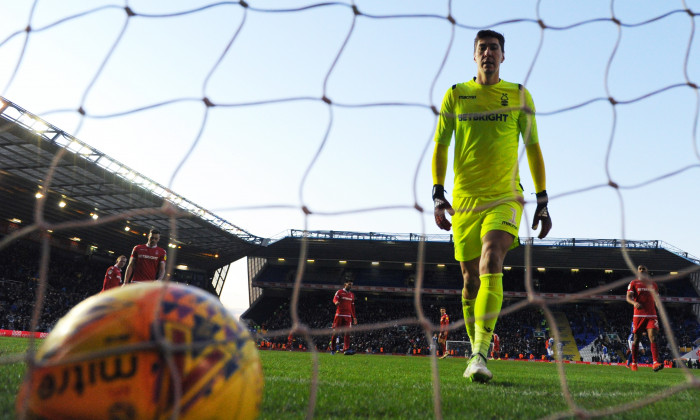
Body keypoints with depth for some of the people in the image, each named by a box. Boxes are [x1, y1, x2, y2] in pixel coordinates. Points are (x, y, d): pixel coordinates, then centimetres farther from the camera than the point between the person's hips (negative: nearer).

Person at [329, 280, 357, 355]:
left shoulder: (352, 295, 18)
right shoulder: (339, 292, 1)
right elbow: (334, 299, -17)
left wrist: (354, 317, 18)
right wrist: (336, 302, -42)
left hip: (348, 316, 4)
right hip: (339, 315, -4)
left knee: (347, 332, -9)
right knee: (335, 331, -1)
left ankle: (346, 349, -16)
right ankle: (332, 349, 12)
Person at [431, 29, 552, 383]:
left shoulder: (519, 96, 8)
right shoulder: (455, 95, 9)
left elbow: (533, 149, 10)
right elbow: (440, 147, 8)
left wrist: (543, 202, 6)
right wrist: (438, 196, -3)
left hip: (505, 198, -1)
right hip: (464, 201, 1)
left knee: (491, 265, -23)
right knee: (471, 280, 5)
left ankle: (480, 354, -23)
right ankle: (476, 354, 21)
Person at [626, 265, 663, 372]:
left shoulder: (653, 284, 16)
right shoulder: (633, 283, 6)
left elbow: (656, 300, 22)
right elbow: (628, 297, -6)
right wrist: (634, 303, -27)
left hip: (651, 315, 2)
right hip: (638, 315, -2)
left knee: (653, 338, -13)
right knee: (636, 339, 5)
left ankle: (655, 363, -20)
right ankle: (633, 363, 17)